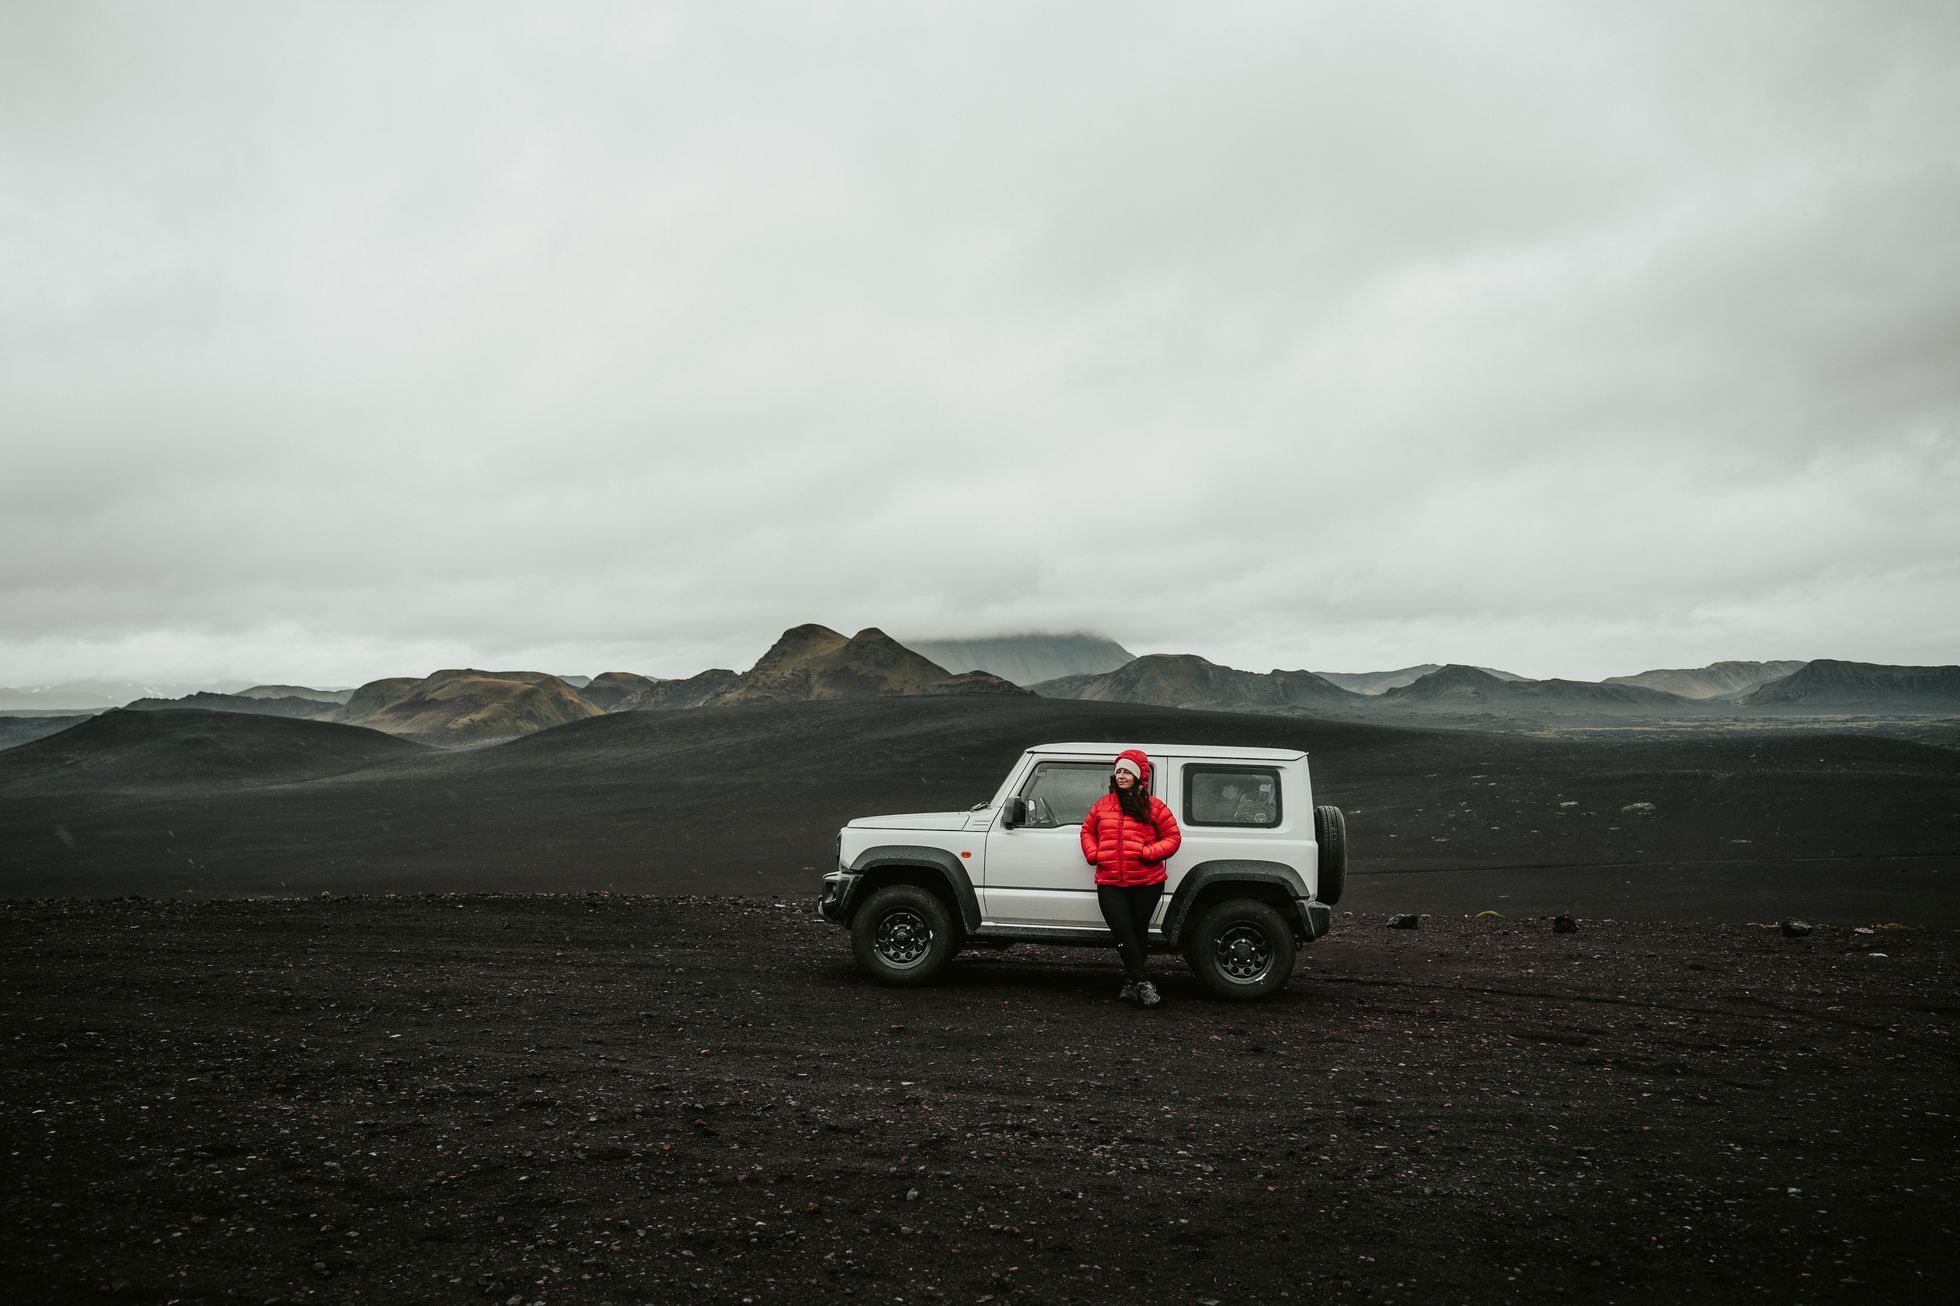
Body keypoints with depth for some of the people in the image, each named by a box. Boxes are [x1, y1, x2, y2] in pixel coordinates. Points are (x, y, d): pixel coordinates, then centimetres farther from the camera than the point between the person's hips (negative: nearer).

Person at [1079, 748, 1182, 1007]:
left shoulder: (1153, 806, 0)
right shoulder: (1102, 805, 10)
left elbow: (1172, 836, 2)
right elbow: (1087, 831, 22)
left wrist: (1149, 852, -13)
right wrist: (1093, 854, 5)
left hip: (1146, 883, -2)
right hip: (1110, 883, 2)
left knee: (1138, 933, 10)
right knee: (1123, 932, -11)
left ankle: (1131, 981, 24)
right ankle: (1142, 983, -5)